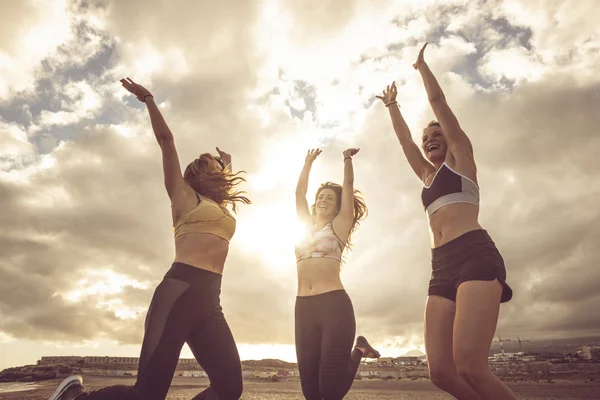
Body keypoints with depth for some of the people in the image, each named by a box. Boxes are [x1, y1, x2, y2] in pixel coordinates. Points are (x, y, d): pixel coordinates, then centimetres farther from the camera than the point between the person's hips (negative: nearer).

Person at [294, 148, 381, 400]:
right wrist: (309, 162, 32)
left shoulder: (339, 226, 8)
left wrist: (347, 158, 20)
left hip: (334, 305, -5)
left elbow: (348, 186, 7)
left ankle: (359, 351, 23)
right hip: (303, 307, 5)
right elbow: (299, 192, 24)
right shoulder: (306, 226, 19)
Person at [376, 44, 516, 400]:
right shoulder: (428, 174, 28)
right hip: (442, 267, 7)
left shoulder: (461, 157, 13)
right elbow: (404, 139, 38)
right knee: (441, 371, -6)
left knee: (470, 368, -22)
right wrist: (392, 105, 50)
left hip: (476, 257, -7)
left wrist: (421, 65, 27)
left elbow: (438, 100, 14)